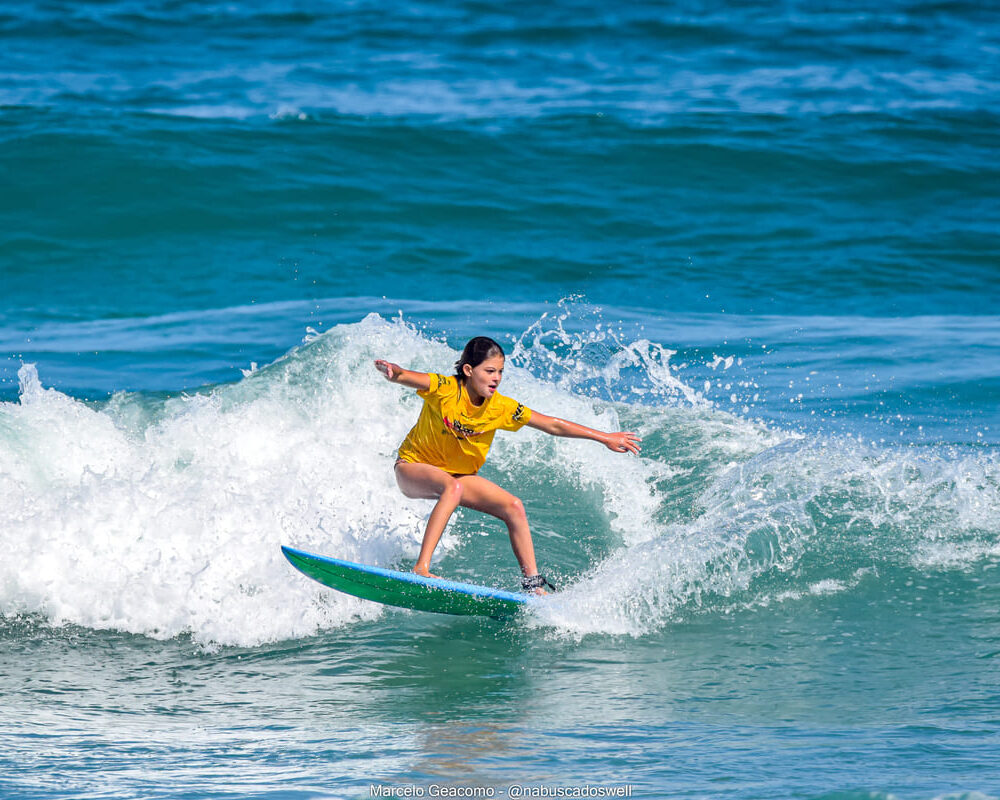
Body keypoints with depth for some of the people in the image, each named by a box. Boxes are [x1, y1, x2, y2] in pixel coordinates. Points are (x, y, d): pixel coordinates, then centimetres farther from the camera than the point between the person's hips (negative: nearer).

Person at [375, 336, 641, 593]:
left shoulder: (501, 408, -12)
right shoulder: (444, 389, -24)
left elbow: (553, 425, -5)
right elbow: (404, 376, -40)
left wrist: (605, 438, -4)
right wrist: (390, 371, -65)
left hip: (459, 474, 6)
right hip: (413, 467, -6)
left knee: (514, 508, -6)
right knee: (453, 487, -37)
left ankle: (533, 583, 4)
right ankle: (421, 568, -42)